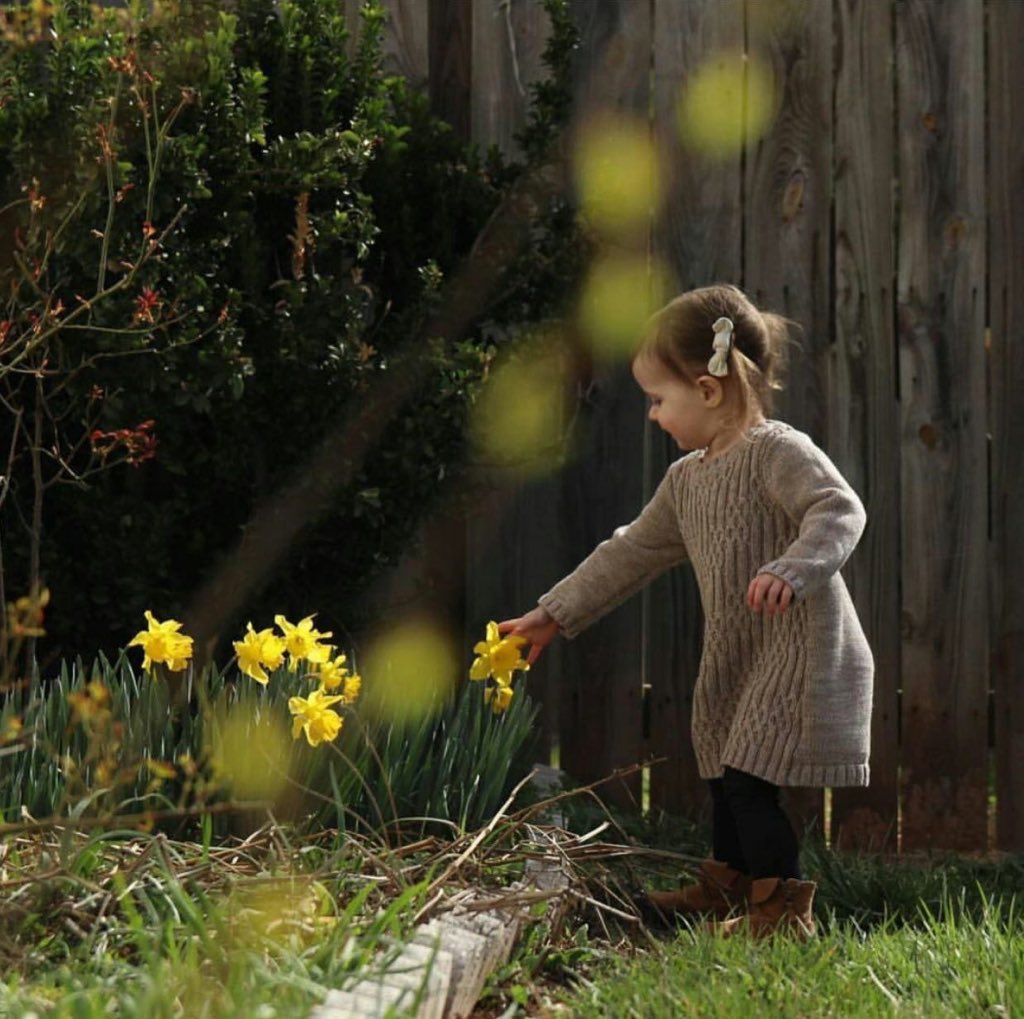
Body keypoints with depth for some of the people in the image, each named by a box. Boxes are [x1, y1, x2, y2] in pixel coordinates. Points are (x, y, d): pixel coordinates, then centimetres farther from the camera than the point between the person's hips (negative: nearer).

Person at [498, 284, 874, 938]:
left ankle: (785, 905, -3)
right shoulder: (686, 480, 13)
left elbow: (840, 510, -26)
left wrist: (792, 569, -43)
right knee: (725, 775, 18)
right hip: (736, 661, 9)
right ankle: (726, 887, 36)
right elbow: (632, 553, 20)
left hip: (802, 652, -9)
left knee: (748, 780, -12)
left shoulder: (779, 452, -14)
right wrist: (554, 614, 21)